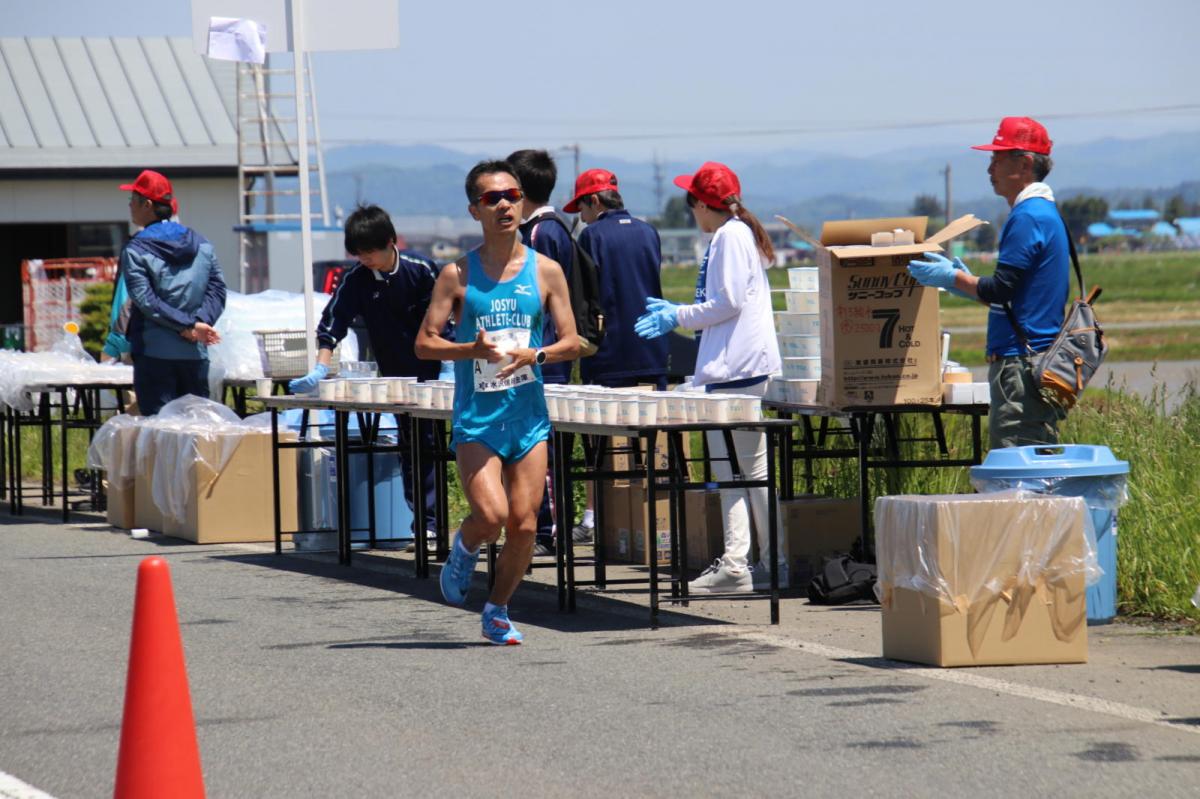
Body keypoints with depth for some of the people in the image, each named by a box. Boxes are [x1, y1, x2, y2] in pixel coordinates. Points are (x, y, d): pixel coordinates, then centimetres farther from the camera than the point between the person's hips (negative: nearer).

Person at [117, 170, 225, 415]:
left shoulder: (135, 250, -5)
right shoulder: (201, 244, 10)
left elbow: (146, 301, -14)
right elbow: (217, 290, 3)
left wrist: (190, 325, -14)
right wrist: (198, 322, -8)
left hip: (154, 353, -5)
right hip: (195, 353, 5)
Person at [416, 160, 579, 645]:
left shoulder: (545, 271, 4)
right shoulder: (458, 274, 1)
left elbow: (572, 343, 5)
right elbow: (424, 344, -1)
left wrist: (535, 354, -14)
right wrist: (473, 349, -18)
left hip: (529, 414, 2)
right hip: (476, 417, -2)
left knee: (524, 524, -3)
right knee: (490, 515, -18)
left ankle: (498, 611, 18)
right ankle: (464, 549, 17)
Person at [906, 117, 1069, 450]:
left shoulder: (1027, 217, -14)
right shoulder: (1046, 212, 19)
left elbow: (1001, 290, -17)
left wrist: (954, 277, -4)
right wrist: (966, 282, 20)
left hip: (1021, 362, -11)